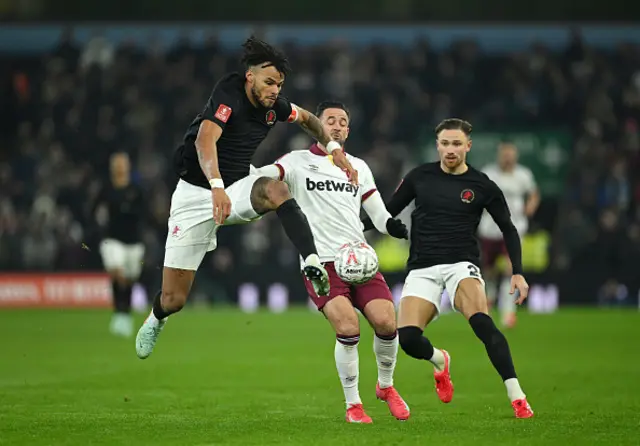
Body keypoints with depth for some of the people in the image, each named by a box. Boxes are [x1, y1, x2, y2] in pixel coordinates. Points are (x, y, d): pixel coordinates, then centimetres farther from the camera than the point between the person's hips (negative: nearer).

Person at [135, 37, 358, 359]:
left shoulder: (272, 106, -1)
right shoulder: (229, 95, -22)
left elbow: (307, 118, 22)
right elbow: (205, 140, -40)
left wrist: (333, 148, 8)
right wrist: (217, 187, -54)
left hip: (236, 188, 5)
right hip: (196, 192, -4)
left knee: (276, 190, -34)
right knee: (174, 299, -3)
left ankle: (312, 264, -45)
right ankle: (156, 319, 33)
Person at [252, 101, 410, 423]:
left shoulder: (358, 167, 19)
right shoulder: (298, 161, 8)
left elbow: (380, 217, 15)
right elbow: (262, 176, -8)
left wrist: (397, 227, -6)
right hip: (320, 261, -3)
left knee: (386, 323, -14)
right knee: (348, 329, -22)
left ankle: (385, 386, 15)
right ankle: (353, 404, -2)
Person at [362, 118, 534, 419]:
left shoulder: (482, 186, 2)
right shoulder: (420, 177, 6)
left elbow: (508, 229, 10)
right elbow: (389, 211, 16)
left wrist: (517, 272, 0)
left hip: (461, 264, -2)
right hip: (422, 269, 2)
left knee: (481, 320, -32)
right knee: (407, 337, -20)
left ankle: (516, 396, -30)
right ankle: (439, 360, 17)